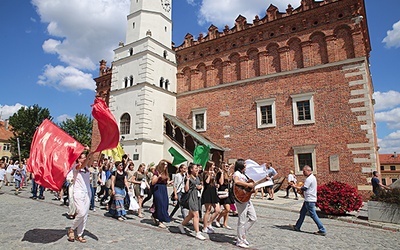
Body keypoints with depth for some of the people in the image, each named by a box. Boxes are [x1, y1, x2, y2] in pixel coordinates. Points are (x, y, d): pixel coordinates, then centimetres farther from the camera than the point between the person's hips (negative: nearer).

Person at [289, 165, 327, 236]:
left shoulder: (309, 179, -20)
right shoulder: (312, 177, 13)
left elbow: (304, 188, -19)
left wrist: (295, 186, -10)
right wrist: (302, 185, 8)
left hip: (310, 200, -11)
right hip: (309, 199, 11)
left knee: (313, 215, -3)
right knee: (302, 213, 16)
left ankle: (322, 230, 5)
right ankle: (297, 227, 25)